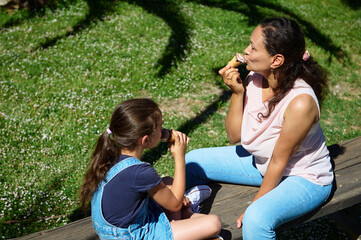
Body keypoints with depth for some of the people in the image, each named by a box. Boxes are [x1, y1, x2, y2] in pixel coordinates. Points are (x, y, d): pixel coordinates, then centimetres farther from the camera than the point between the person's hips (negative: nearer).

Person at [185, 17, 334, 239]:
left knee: (257, 219, -36)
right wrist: (237, 92, -21)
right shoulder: (254, 80, -14)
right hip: (262, 162, 7)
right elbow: (234, 136, -8)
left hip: (304, 178, -7)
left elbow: (279, 162, -23)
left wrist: (254, 204, -14)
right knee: (192, 162, 6)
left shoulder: (300, 102, -33)